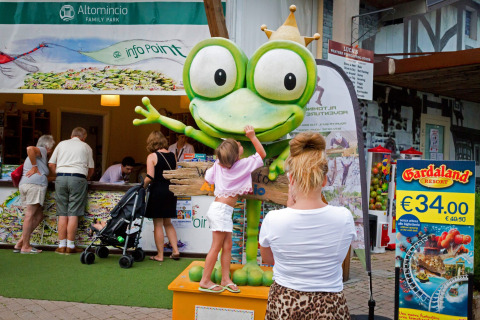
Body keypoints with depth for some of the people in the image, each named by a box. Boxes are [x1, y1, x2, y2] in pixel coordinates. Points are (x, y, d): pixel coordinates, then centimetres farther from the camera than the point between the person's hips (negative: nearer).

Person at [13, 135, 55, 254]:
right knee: (30, 215, -8)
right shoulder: (42, 150, 5)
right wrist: (35, 167, -11)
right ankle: (25, 246, -5)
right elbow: (29, 148, -18)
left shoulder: (34, 156, 33)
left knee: (38, 215, 12)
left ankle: (20, 242, 7)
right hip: (35, 184, -9)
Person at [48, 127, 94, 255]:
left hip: (60, 178, 2)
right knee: (73, 214, -2)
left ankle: (61, 245, 7)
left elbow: (51, 164, 13)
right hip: (78, 178, -2)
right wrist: (86, 178, 30)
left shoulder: (62, 144, 17)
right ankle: (70, 246, 0)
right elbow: (91, 169, 13)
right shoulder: (86, 147, 13)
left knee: (62, 213, 5)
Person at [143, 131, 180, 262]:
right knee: (168, 223, 18)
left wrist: (143, 186, 0)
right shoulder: (172, 156, 6)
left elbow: (150, 177, -16)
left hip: (158, 192, -5)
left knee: (158, 224, 4)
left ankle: (160, 255, 9)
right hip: (171, 192, 6)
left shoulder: (152, 156, -9)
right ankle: (175, 250, 11)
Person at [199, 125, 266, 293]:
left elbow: (207, 179, 14)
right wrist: (252, 136, -4)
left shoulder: (218, 164, 6)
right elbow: (262, 154, -1)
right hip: (221, 210, -8)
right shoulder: (243, 164, -10)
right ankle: (205, 281, 3)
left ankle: (226, 279, 14)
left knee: (227, 246, 10)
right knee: (216, 246, -2)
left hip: (219, 208, 8)